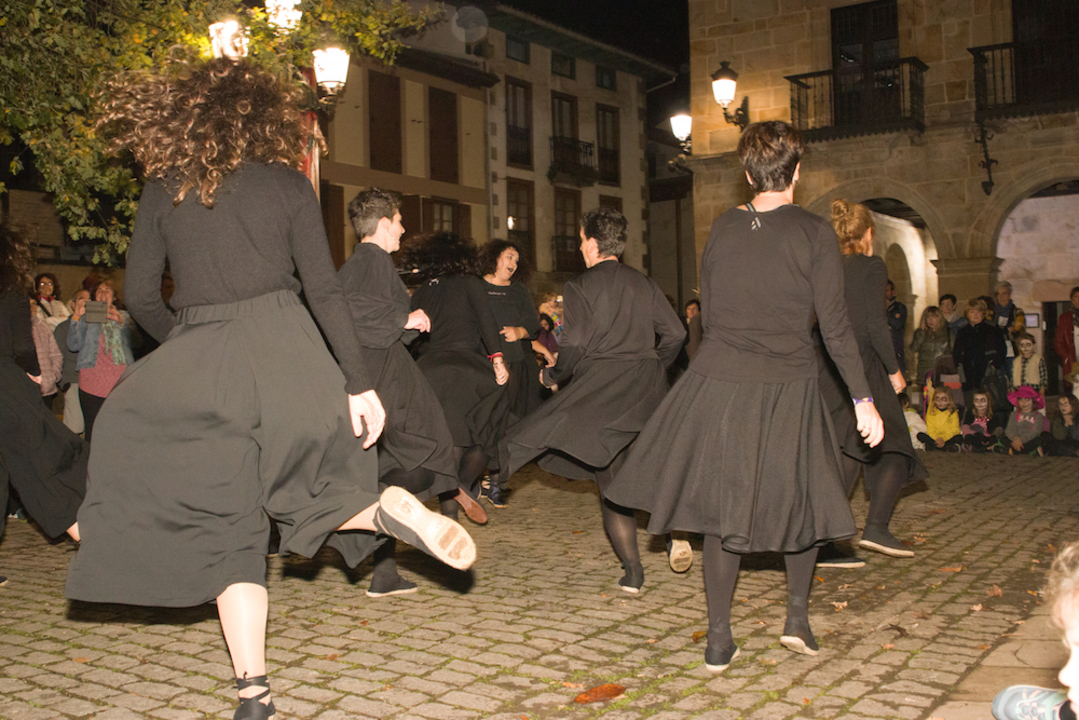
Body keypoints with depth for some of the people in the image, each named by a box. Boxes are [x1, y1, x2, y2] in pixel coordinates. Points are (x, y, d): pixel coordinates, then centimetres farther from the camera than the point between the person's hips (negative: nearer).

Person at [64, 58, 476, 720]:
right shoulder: (287, 184, 4)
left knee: (227, 525, 8)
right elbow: (325, 289, -2)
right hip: (285, 351, 0)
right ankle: (389, 509, -19)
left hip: (197, 368, 0)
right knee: (311, 495, 15)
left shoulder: (162, 191, 7)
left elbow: (142, 297, 5)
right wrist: (360, 382, -1)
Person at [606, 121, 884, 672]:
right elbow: (835, 326, -7)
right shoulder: (813, 233, -6)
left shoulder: (722, 228, 4)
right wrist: (863, 399, -1)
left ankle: (718, 638, 12)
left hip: (719, 384, 2)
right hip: (788, 389, -2)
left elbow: (707, 316, 10)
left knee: (722, 505, 9)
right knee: (802, 498, 19)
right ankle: (797, 616, 19)